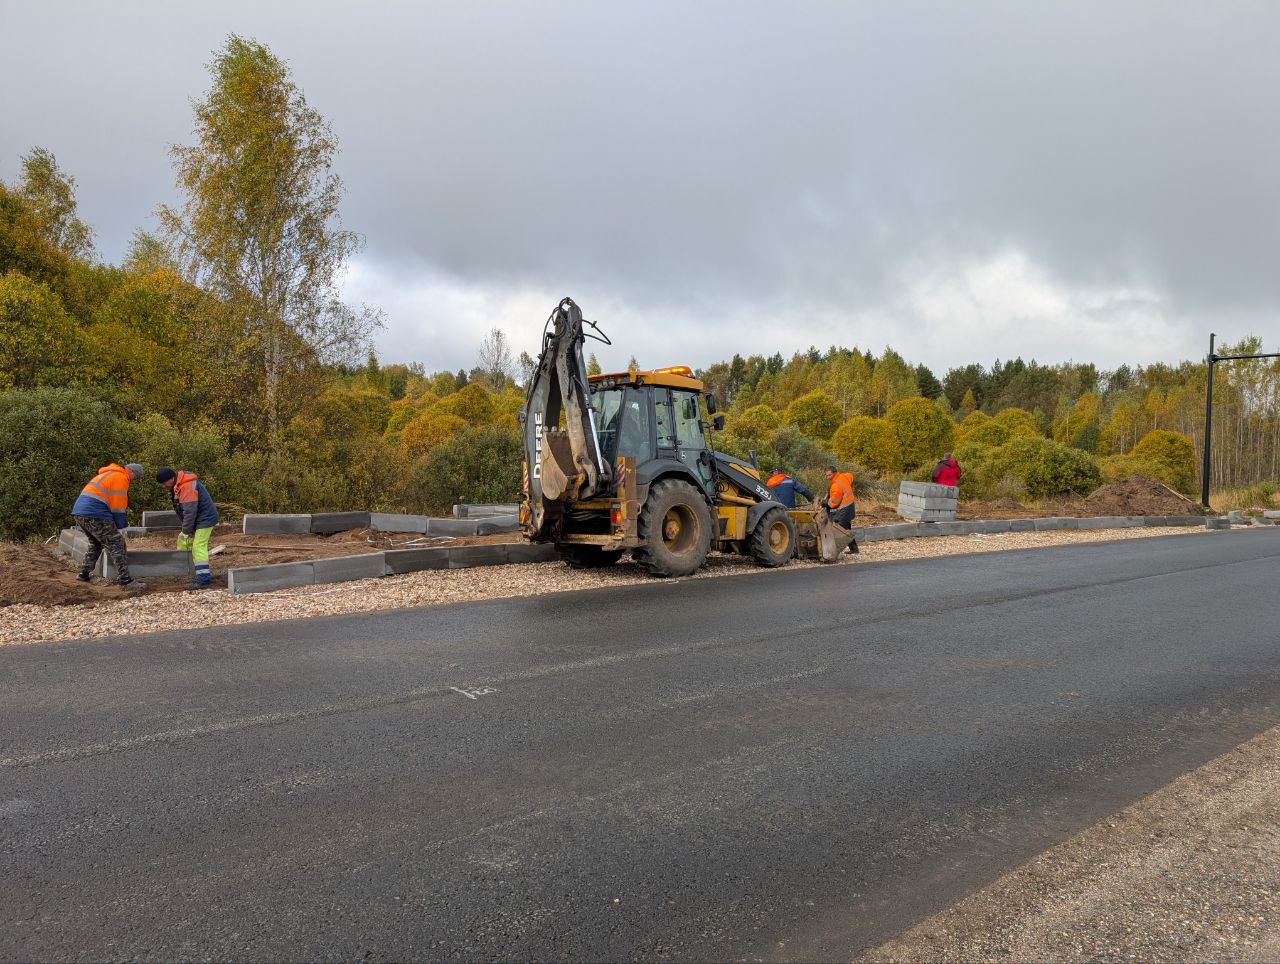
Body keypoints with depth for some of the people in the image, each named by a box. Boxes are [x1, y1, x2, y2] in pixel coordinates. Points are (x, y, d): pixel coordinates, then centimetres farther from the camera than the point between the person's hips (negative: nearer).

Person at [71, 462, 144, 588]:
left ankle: (84, 574, 31)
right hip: (95, 515, -10)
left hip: (78, 512, 10)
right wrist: (122, 525, 2)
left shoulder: (107, 474, 26)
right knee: (117, 544, -7)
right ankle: (126, 580, -12)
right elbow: (118, 506, -7)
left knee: (96, 543, 28)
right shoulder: (121, 478, -4)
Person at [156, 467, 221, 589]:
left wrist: (186, 532, -17)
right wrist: (185, 530, 7)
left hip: (205, 518, -11)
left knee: (199, 547, -14)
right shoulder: (177, 486, 8)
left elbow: (190, 511, -26)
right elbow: (182, 509, 14)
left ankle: (203, 580, -14)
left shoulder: (187, 487, -25)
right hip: (197, 519, 11)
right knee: (182, 542, 13)